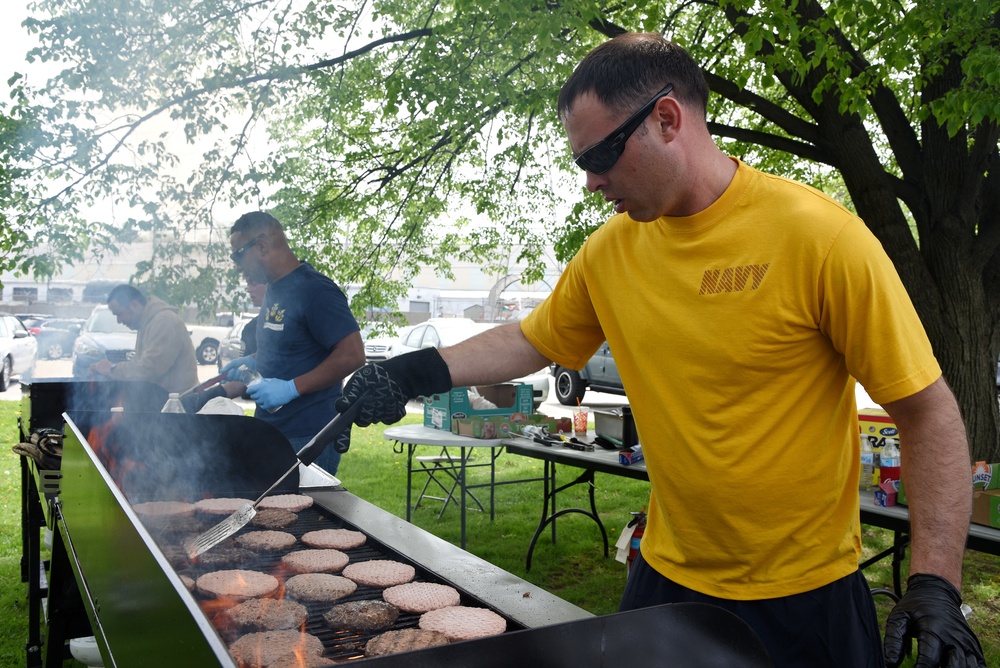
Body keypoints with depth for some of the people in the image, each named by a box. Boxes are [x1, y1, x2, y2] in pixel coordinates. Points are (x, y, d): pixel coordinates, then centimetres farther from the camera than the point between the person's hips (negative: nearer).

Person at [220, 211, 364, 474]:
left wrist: (291, 387, -24)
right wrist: (253, 361, 10)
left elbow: (352, 355, -22)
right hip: (270, 430, 9)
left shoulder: (314, 289, -16)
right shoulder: (274, 289, 13)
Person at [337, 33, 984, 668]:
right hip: (667, 577, 4)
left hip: (805, 596, -4)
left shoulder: (818, 234, -18)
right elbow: (531, 342, 9)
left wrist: (936, 585, -19)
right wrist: (417, 372, -4)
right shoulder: (611, 250, -4)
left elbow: (927, 410, -14)